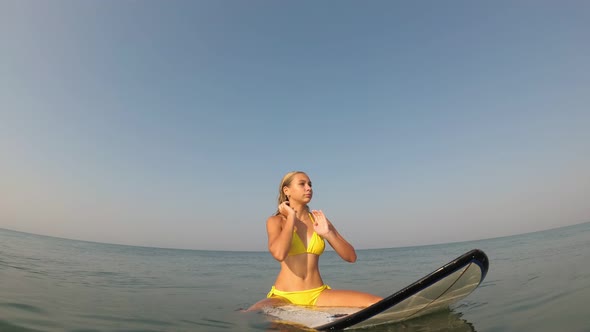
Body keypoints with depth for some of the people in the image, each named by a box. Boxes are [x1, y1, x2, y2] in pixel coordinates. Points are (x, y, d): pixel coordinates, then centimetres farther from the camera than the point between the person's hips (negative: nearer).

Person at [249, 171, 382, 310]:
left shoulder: (318, 220, 8)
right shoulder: (276, 221, -1)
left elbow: (351, 257, 6)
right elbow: (279, 254, -24)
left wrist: (327, 234, -8)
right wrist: (291, 218, -10)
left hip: (318, 295, 4)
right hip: (284, 296, -4)